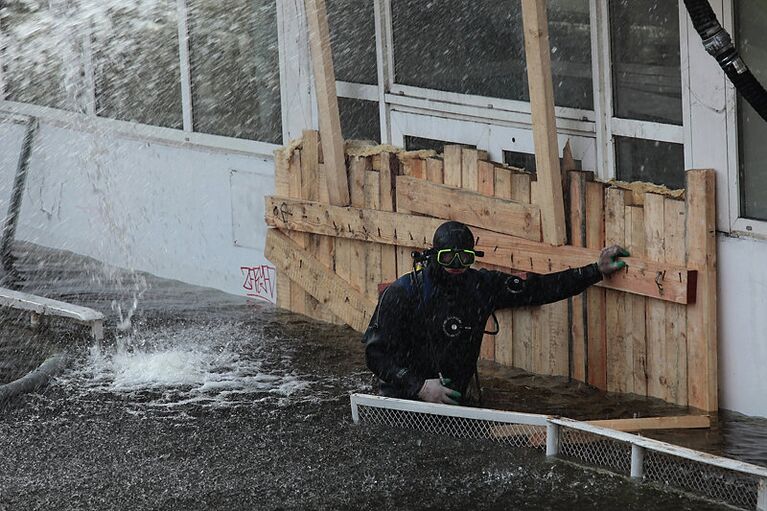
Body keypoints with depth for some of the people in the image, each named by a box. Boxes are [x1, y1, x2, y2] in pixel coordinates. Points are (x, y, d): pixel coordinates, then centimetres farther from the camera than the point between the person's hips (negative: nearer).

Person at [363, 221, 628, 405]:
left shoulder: (482, 286, 2)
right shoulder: (403, 293, -10)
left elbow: (539, 288, 7)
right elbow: (376, 352, -11)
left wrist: (596, 271, 4)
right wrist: (419, 386, -22)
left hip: (451, 401, 4)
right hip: (402, 400, -4)